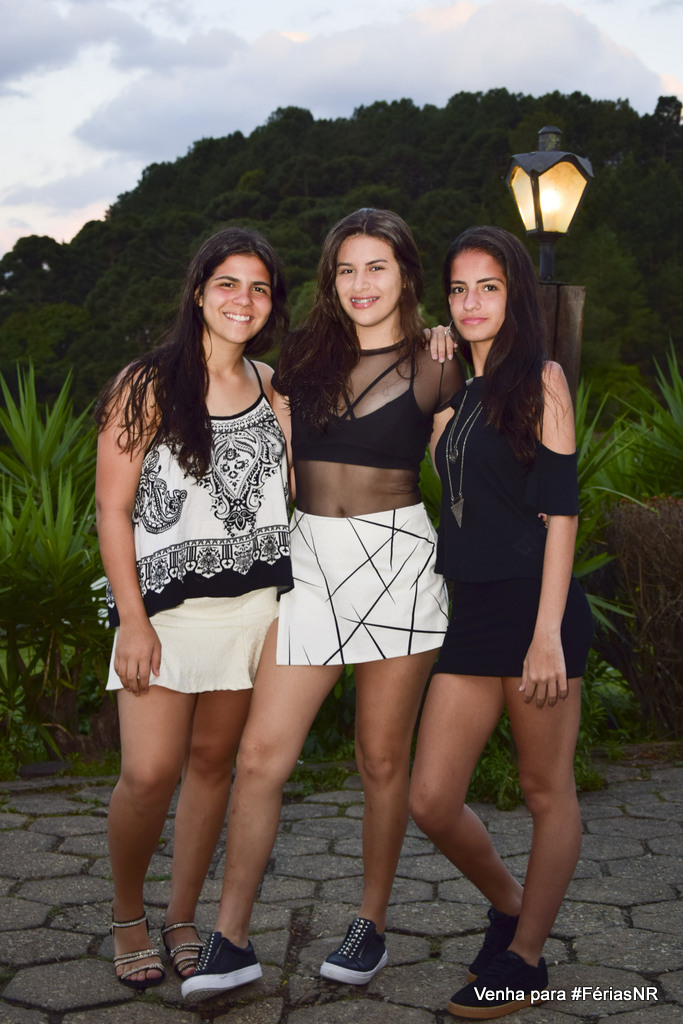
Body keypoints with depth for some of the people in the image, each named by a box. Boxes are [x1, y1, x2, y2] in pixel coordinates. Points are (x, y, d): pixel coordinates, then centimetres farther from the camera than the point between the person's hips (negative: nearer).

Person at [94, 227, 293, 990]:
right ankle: (126, 915, 17)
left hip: (253, 603, 4)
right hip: (166, 604, -4)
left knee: (212, 760, 9)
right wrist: (132, 619, -13)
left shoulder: (271, 385, 9)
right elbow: (113, 509, -7)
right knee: (149, 774, -9)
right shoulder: (147, 386, -6)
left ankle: (182, 918, 24)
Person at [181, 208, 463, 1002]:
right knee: (260, 755, -4)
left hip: (398, 561, -2)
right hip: (309, 560, 3)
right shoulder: (304, 356, 11)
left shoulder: (432, 370, 2)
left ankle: (371, 927, 23)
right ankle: (230, 940, 5)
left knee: (382, 759, 7)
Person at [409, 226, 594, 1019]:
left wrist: (548, 634, -16)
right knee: (430, 801, 4)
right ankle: (509, 902, 30)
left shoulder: (539, 380, -4)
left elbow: (560, 511, -11)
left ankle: (524, 959, 21)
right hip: (473, 612, 7)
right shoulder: (459, 394, 15)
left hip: (534, 607, -6)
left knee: (546, 791, 7)